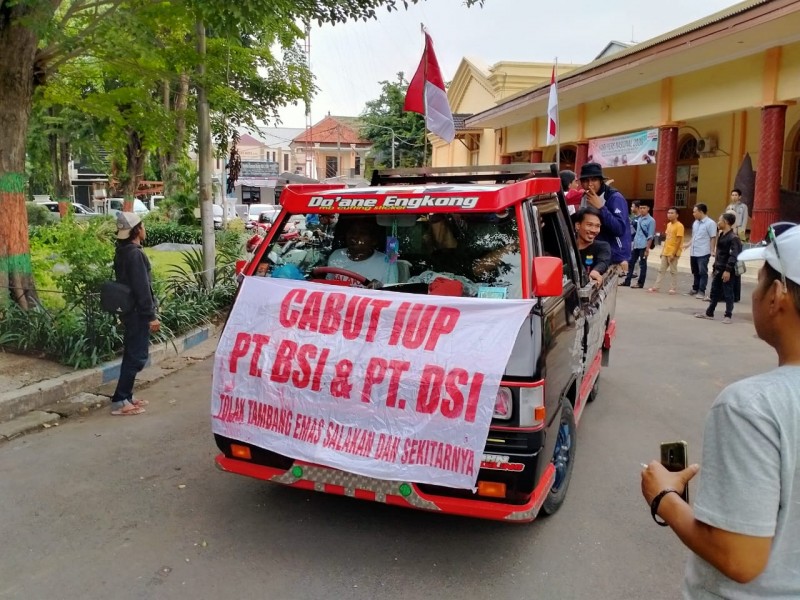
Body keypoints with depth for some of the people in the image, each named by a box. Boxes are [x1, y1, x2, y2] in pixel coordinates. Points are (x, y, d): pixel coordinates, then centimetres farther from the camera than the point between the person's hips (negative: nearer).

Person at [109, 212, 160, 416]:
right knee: (137, 356, -5)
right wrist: (151, 316, -19)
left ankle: (126, 397, 22)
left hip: (128, 310, 10)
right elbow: (142, 288, -22)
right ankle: (119, 401, -2)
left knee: (131, 354, 15)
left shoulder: (122, 252, 11)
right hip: (138, 313, -10)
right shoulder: (135, 254, -19)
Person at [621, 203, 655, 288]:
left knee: (642, 264, 3)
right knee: (631, 262, 10)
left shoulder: (651, 220, -8)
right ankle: (627, 281, 19)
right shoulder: (639, 218, 11)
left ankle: (640, 283, 10)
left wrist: (647, 249, -14)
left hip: (643, 246, -7)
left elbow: (650, 236, -11)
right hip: (635, 245, 7)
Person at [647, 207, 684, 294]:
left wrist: (674, 254, -19)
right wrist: (663, 250, 13)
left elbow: (678, 241, -17)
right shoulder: (668, 224, 11)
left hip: (673, 253, -8)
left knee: (673, 271, 1)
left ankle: (674, 289, 10)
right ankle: (656, 287, 12)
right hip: (666, 252, 8)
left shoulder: (679, 226, -14)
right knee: (661, 270, 9)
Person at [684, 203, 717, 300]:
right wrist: (688, 244, 14)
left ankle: (701, 292, 2)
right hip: (693, 252, 7)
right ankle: (695, 289, 27)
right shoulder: (696, 222, 12)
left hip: (703, 253, -7)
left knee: (702, 272, -2)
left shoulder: (710, 223, -10)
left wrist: (712, 251, -14)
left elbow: (713, 238, -11)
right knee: (695, 272, 16)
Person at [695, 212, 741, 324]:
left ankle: (728, 315, 8)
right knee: (714, 291, 15)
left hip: (727, 270, -9)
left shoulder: (733, 238, -15)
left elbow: (734, 255, -22)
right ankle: (709, 313, 23)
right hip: (718, 269, 9)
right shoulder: (721, 235, 13)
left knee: (728, 293, 0)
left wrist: (728, 270, -26)